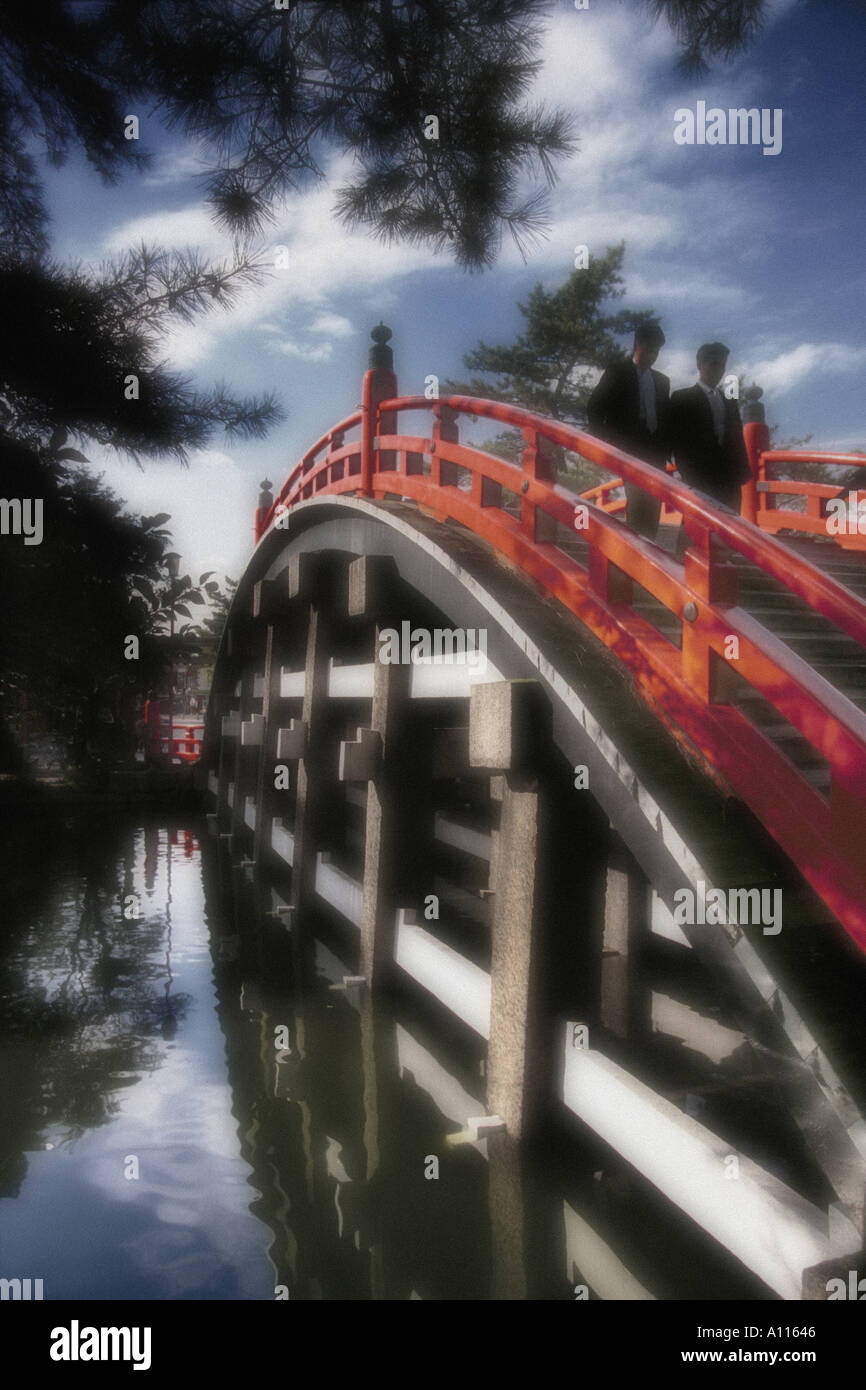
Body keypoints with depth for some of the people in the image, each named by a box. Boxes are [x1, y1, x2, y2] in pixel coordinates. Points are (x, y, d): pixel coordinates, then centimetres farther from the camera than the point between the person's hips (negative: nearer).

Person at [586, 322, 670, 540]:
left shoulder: (661, 380, 21)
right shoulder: (617, 372, 7)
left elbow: (664, 418, 20)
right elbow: (594, 408, 3)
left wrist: (664, 451, 7)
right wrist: (603, 444, -4)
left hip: (654, 451, 5)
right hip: (629, 450, -5)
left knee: (652, 503, 0)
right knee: (637, 497, -19)